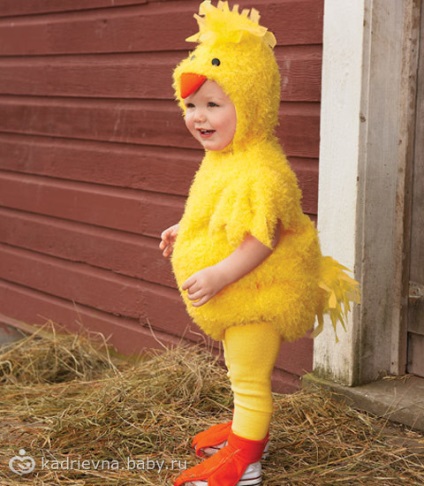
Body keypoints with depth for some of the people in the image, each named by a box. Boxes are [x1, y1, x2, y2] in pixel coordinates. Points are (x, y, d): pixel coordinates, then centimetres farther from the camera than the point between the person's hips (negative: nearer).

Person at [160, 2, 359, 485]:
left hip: (256, 295, -10)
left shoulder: (260, 170, -29)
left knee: (249, 376, 3)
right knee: (243, 371, 26)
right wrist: (184, 232, 25)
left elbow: (262, 238, -32)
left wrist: (220, 275, -34)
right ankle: (247, 428, 44)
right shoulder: (221, 158, 4)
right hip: (233, 298, 10)